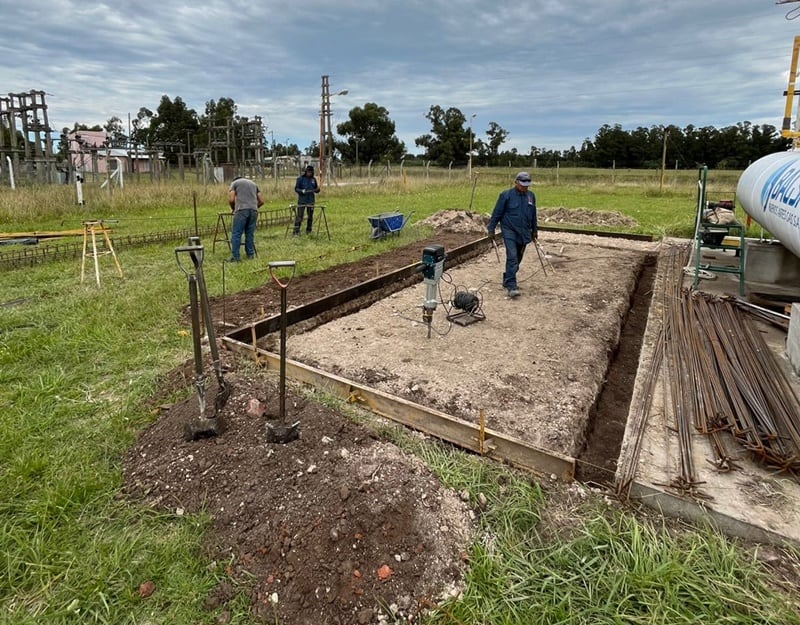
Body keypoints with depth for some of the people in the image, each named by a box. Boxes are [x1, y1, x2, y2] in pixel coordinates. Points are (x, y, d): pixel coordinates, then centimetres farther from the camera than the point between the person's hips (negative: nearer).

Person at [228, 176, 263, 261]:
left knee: (236, 234, -2)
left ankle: (235, 257, -4)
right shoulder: (253, 183, 29)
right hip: (253, 211, 4)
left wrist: (233, 209, 20)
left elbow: (231, 199, 3)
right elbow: (261, 201, 23)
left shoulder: (234, 183, 16)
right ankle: (251, 255, 14)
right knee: (250, 234, 11)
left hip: (241, 210, -4)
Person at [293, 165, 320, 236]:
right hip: (302, 200, -4)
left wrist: (318, 189, -9)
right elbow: (296, 189, -4)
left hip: (311, 201, 4)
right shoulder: (300, 178, -2)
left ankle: (308, 231, 18)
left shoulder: (313, 179, 9)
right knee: (299, 216, -7)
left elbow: (316, 190, 15)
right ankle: (296, 231, -6)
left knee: (310, 216, 8)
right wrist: (302, 191, -23)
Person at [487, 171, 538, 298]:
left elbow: (533, 215, 18)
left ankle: (507, 280, 28)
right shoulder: (506, 195, -8)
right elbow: (496, 213, -4)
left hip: (524, 233, 6)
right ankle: (511, 287, -15)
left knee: (517, 259, 11)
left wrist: (534, 230, 23)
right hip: (509, 231, -5)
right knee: (512, 258, -15)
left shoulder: (531, 196, 7)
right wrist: (491, 229, -3)